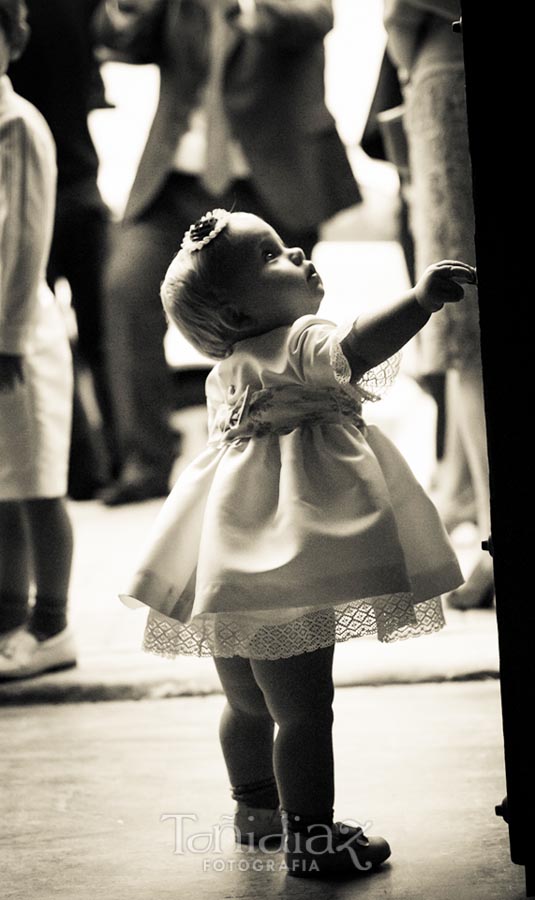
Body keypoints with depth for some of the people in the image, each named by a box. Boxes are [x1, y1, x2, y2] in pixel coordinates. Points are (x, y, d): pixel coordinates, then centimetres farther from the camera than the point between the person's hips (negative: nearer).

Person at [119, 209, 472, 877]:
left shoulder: (228, 372, 15)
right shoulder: (300, 341, -12)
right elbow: (355, 350, -32)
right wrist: (420, 299, -38)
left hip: (230, 566, 10)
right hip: (285, 570, -10)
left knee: (248, 703, 24)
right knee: (304, 713, -2)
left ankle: (257, 806, 41)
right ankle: (309, 838, 5)